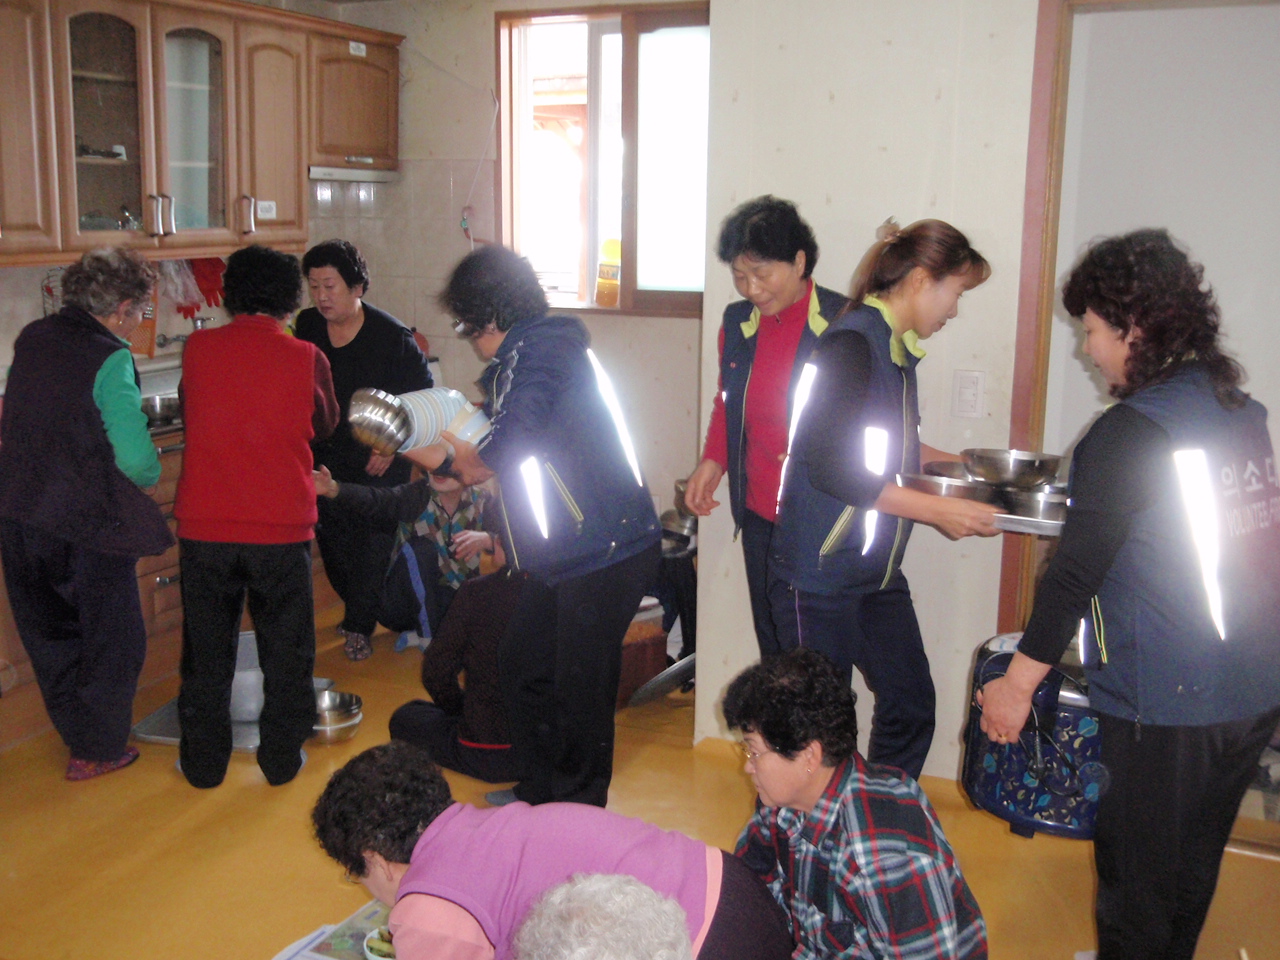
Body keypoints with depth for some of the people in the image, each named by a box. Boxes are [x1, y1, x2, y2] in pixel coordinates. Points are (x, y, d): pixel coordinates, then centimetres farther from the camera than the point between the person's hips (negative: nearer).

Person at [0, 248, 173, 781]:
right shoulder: (109, 359, -17)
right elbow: (137, 460, -21)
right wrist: (149, 476, 0)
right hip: (88, 522, -7)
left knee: (51, 635, 21)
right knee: (112, 638, 12)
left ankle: (79, 735, 36)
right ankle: (98, 751, 22)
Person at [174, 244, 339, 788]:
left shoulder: (197, 349, -1)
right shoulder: (306, 358, -5)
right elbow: (325, 425, 12)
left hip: (204, 525, 1)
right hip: (282, 527, -1)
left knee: (207, 648, 14)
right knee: (285, 650, 13)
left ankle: (204, 762, 24)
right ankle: (282, 758, 22)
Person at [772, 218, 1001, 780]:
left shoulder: (896, 348, 11)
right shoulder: (852, 344, -17)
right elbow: (832, 469, -24)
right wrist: (937, 511, -20)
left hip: (877, 566, 9)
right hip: (827, 564, -9)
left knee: (910, 704, 13)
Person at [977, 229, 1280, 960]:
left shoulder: (1132, 432, -18)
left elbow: (1078, 571, -19)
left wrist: (1020, 681, -12)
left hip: (1167, 704, -7)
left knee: (1137, 876, 10)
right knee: (1192, 869, 23)